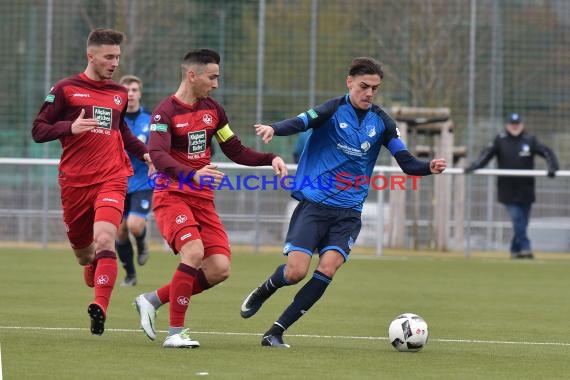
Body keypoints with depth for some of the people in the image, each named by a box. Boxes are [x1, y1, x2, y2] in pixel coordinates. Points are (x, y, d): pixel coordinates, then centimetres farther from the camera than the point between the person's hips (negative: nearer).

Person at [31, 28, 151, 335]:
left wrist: (145, 152, 16)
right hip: (75, 181, -1)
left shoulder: (119, 94, 13)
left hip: (111, 180, 1)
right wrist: (71, 128, -19)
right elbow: (38, 130, -2)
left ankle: (100, 308, -28)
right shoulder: (65, 89, 0)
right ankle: (93, 266, 46)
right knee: (82, 248, 9)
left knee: (105, 239, -21)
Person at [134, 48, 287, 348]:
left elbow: (236, 151, 18)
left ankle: (153, 300, 13)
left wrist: (270, 159, 2)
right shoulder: (165, 112, -12)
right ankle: (175, 332, -19)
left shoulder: (212, 110, 10)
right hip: (172, 196, -7)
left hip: (203, 199, 7)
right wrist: (193, 175, -44)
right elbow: (158, 156, -28)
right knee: (194, 251, -28)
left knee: (219, 269, -6)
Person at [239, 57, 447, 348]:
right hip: (314, 203, -3)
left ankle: (276, 332, -7)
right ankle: (262, 292, 24)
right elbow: (301, 122, -25)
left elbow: (407, 162, 8)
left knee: (328, 268, -17)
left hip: (348, 212, 3)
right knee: (295, 272, -13)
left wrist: (429, 168, -13)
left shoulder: (381, 122, 6)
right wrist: (273, 129, -46)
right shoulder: (334, 110, -7)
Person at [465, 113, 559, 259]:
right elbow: (486, 154, -9)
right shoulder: (500, 140, 0)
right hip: (508, 188, -2)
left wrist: (552, 167, -20)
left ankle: (515, 250, 18)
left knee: (523, 221, 6)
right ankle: (525, 248, -14)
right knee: (517, 219, -13)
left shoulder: (530, 140, 3)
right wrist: (474, 167, -24)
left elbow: (547, 152, -2)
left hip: (526, 189, 2)